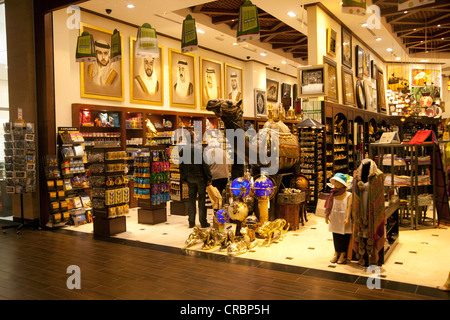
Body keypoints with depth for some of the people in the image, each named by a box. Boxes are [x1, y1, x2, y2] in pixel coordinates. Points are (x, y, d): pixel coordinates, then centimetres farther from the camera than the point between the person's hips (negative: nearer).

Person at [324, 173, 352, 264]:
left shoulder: (348, 195, -8)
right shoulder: (333, 194, 5)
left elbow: (349, 207, -15)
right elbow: (329, 206, 4)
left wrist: (347, 218, -25)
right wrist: (327, 216, -5)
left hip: (343, 221, -4)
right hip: (334, 220, 4)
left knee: (344, 237, 3)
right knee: (336, 237, 11)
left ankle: (343, 255, 15)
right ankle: (336, 254, 23)